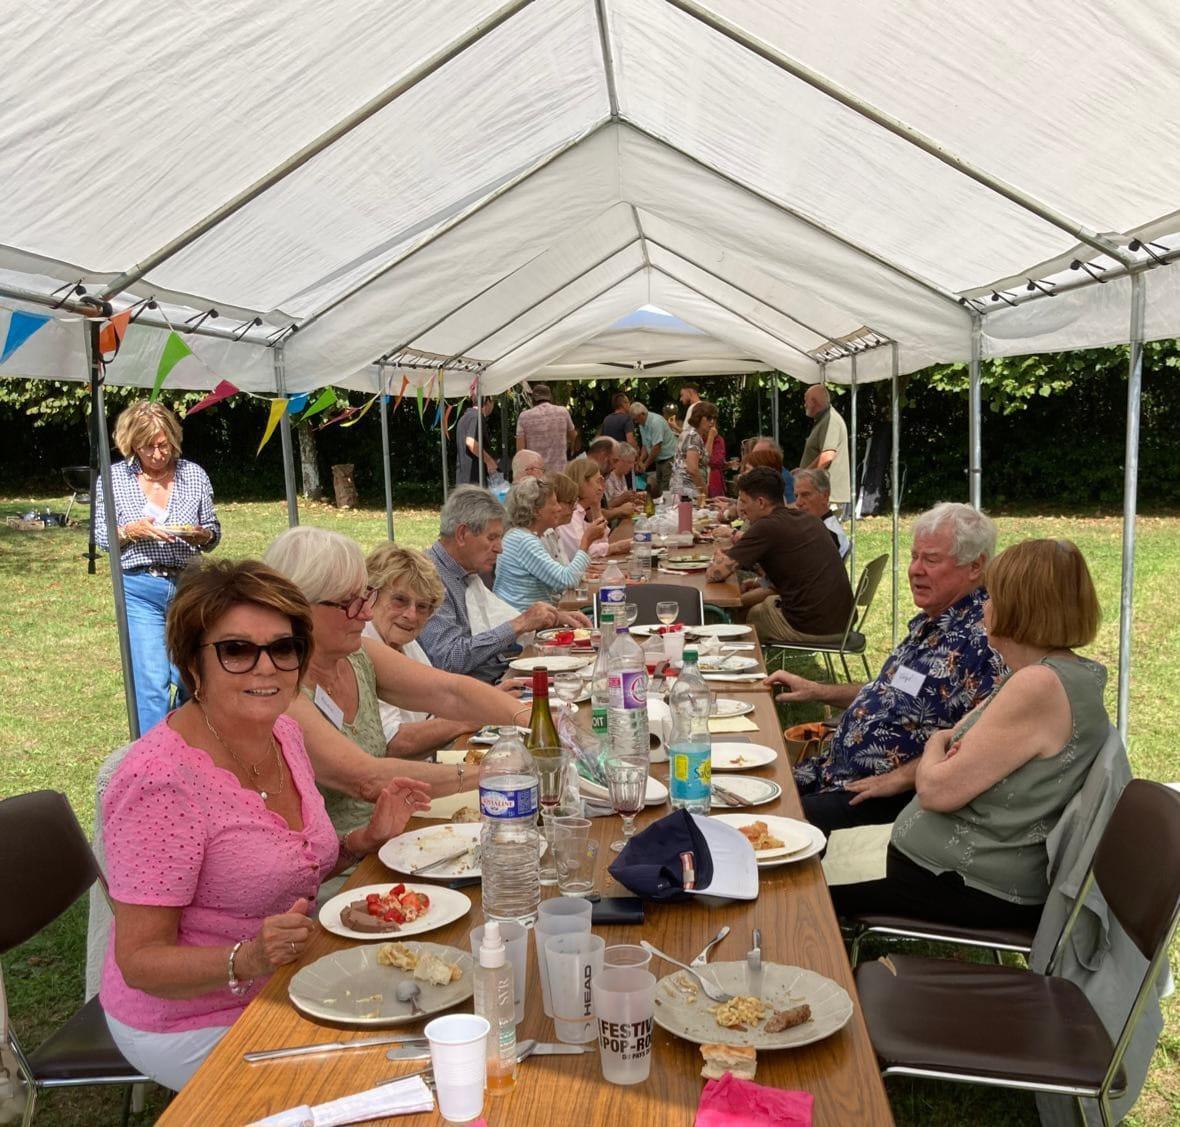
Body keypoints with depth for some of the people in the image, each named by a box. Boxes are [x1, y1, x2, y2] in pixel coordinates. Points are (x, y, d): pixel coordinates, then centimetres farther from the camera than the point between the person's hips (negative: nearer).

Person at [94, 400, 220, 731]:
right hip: (140, 590, -2)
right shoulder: (113, 477, 1)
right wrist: (131, 531, -15)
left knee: (188, 679, 9)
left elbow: (213, 535, 10)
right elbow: (100, 536, 5)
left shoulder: (194, 474, 4)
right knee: (152, 682, -8)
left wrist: (202, 535, -13)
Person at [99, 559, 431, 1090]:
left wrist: (365, 838, -4)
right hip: (195, 1023, -7)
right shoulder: (159, 779, -26)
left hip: (282, 987, 7)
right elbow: (139, 960, -21)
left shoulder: (283, 732, -2)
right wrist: (247, 960, -36)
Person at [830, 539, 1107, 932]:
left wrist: (935, 744, -2)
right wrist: (945, 741, -6)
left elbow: (938, 789, -23)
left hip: (970, 892, -10)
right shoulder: (1066, 674, 8)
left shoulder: (1040, 686, -24)